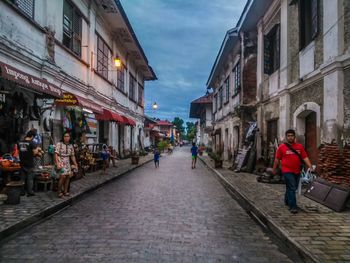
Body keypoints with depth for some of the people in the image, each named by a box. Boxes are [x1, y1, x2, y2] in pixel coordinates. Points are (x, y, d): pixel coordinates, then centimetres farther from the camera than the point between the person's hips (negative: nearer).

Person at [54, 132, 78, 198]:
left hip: (67, 163, 6)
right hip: (60, 162, -5)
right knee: (63, 176, -17)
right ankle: (59, 191, -1)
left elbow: (72, 156, 14)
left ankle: (65, 191, 13)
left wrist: (76, 164, 12)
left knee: (68, 176, -1)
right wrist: (57, 164, -21)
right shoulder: (59, 144, -8)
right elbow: (56, 154, -12)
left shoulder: (71, 146, 9)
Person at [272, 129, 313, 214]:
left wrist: (310, 167, -7)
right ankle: (293, 207, -3)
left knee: (293, 188, 18)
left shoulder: (300, 146, 5)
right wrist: (274, 170, 8)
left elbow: (305, 158, 4)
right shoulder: (282, 147, -4)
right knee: (291, 188, -8)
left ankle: (287, 200, 39)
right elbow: (277, 159, 3)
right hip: (287, 171, -4)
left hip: (297, 172, 5)